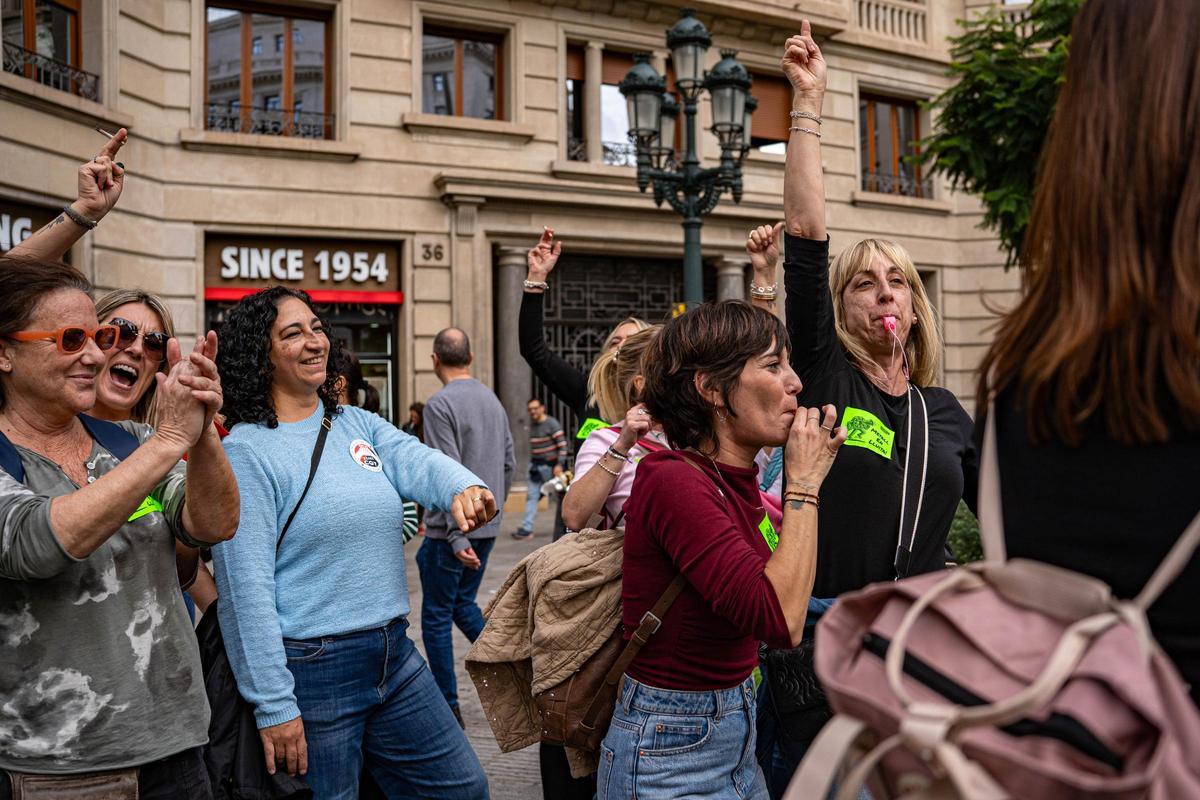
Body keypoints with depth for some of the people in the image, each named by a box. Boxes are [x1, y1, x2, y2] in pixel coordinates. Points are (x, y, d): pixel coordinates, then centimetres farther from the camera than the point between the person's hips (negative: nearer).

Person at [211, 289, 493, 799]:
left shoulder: (358, 425, 8)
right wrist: (273, 705, -18)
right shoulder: (246, 451, -12)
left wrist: (463, 487, -34)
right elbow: (246, 587, -16)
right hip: (312, 669, -6)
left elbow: (417, 461, -10)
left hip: (395, 654, 7)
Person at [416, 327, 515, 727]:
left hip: (453, 529, -8)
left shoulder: (441, 403, -14)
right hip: (487, 527, 8)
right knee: (463, 603, 22)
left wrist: (456, 536, -23)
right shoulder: (493, 400, 9)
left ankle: (448, 707, 11)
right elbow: (508, 464, 15)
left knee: (436, 617, 4)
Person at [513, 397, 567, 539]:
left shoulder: (552, 424, -10)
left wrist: (559, 465, -18)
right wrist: (531, 462, 16)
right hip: (535, 466, 6)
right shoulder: (531, 424, 11)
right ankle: (527, 528, -4)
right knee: (531, 496, -1)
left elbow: (562, 445, -13)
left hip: (550, 465, -6)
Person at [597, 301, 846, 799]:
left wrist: (809, 475, 5)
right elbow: (780, 619, -28)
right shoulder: (672, 480, -21)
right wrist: (804, 484, -18)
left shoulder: (735, 482, 4)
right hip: (671, 759, -8)